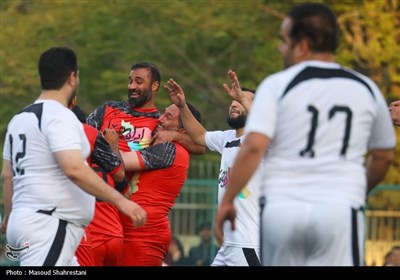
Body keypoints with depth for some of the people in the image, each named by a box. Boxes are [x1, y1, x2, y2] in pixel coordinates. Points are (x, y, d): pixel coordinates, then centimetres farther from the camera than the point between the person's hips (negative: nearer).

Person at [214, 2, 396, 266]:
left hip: (282, 210, 0)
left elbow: (253, 147, -11)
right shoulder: (366, 88, 10)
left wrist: (227, 201, -3)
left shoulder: (277, 85, 0)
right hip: (341, 210, 1)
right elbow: (384, 156, 21)